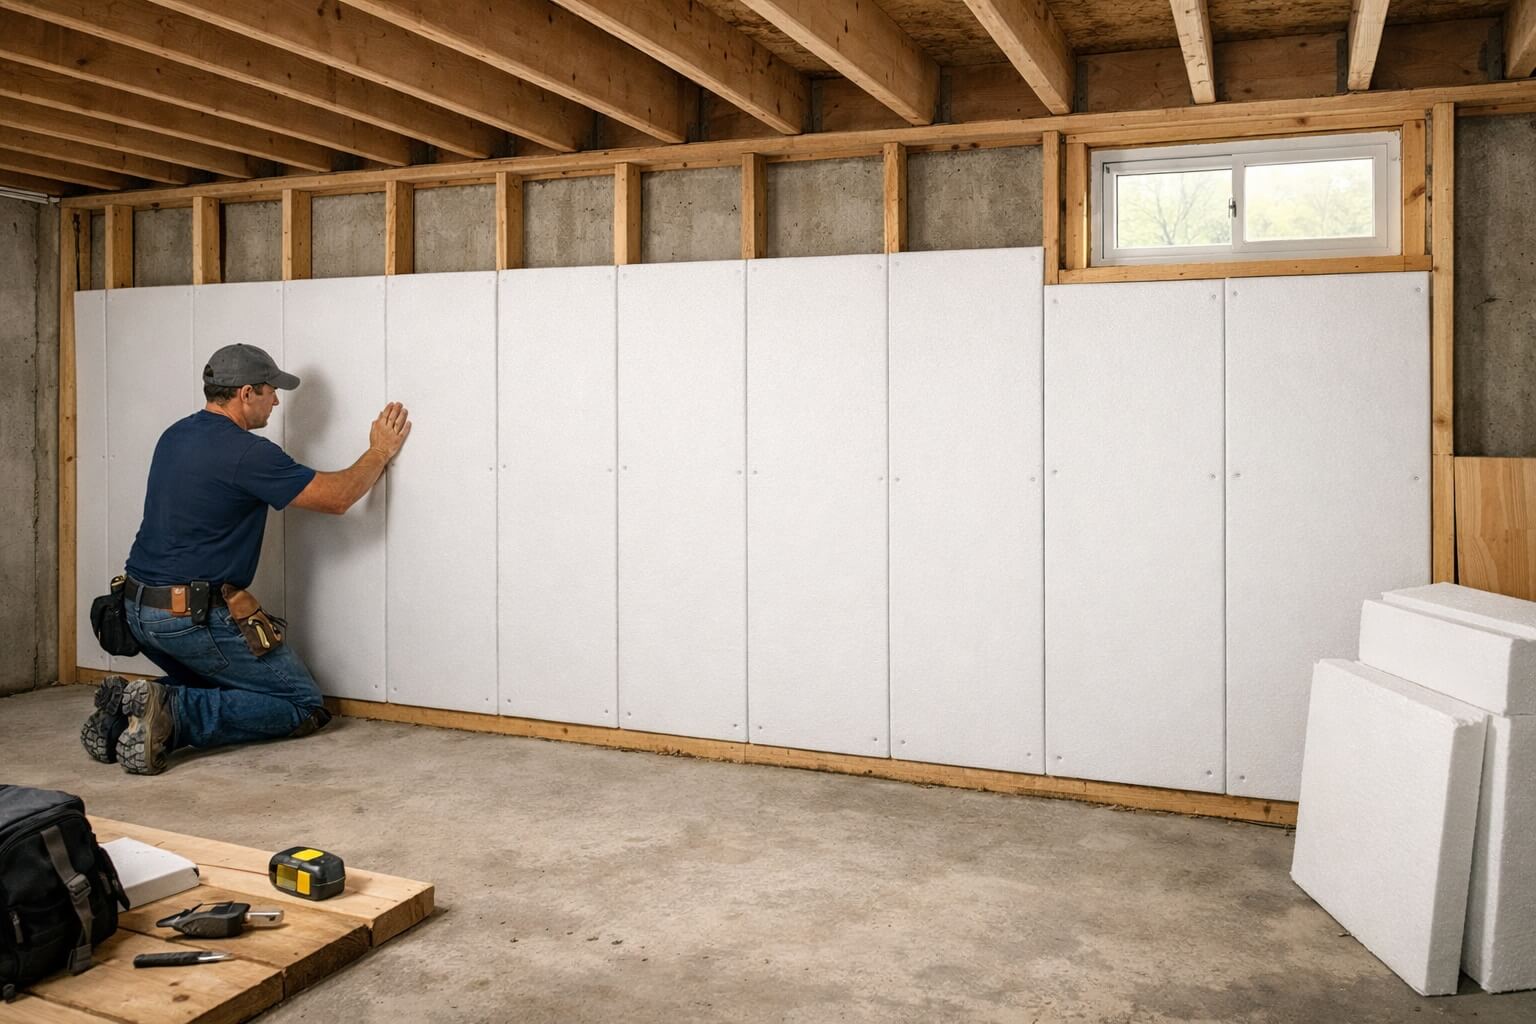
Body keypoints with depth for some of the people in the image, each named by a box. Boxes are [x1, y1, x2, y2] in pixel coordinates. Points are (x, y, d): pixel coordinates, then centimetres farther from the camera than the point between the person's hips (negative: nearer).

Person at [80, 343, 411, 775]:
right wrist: (380, 451, 6)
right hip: (193, 618, -9)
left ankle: (127, 709, 3)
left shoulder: (175, 436, 10)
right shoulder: (247, 453, -16)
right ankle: (172, 712, -16)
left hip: (138, 609, 9)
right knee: (304, 706, 0)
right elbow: (337, 497, -11)